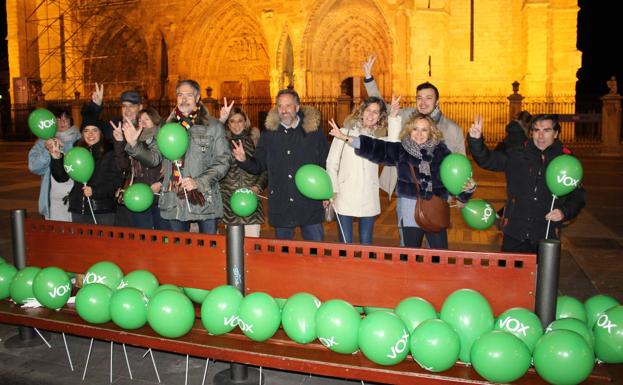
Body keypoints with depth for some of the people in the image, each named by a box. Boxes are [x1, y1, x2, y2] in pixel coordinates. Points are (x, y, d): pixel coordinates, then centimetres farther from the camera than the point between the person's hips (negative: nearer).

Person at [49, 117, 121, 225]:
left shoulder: (110, 152, -4)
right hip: (78, 210, 4)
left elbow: (116, 181, -7)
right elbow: (62, 177, 8)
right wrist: (56, 159, -6)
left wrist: (95, 191, -15)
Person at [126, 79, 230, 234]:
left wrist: (198, 182, -15)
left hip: (205, 202, -3)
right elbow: (153, 157, 5)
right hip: (175, 202, 3)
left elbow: (222, 161, -4)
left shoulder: (213, 126, 0)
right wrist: (134, 145, -14)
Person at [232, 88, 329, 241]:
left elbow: (326, 164, 2)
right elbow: (258, 165, 10)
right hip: (280, 207, 2)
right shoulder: (269, 133, 7)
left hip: (310, 204, -2)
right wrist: (244, 160, -10)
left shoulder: (313, 130, 1)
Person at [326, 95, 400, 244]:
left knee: (366, 244, 10)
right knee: (345, 245, 1)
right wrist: (333, 190, -8)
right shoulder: (345, 132, 0)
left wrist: (394, 116, -19)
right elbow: (332, 163, 0)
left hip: (369, 201, 3)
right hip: (345, 198, -3)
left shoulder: (377, 138, 9)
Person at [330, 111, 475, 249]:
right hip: (410, 211, 0)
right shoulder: (401, 150, 0)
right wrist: (346, 138, -8)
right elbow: (375, 148, -4)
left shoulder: (441, 151, 0)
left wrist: (468, 187, -17)